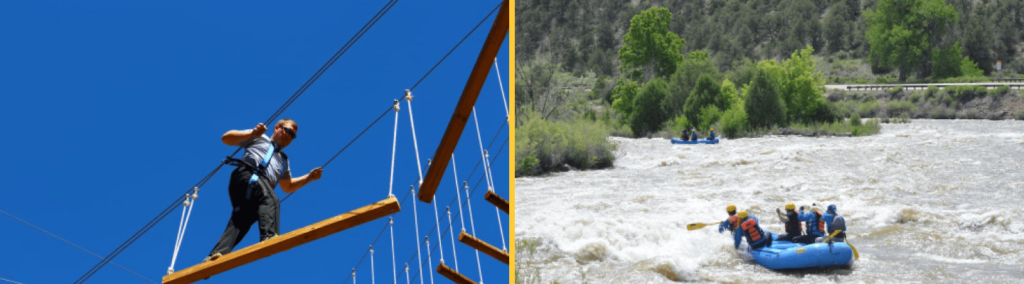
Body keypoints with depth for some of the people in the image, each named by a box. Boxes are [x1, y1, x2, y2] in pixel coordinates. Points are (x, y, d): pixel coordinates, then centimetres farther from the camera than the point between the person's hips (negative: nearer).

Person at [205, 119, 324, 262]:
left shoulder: (283, 160, 43)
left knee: (241, 219, -18)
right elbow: (226, 138, 16)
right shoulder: (259, 138, 25)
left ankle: (217, 253, -36)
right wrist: (252, 134, 0)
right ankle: (269, 236, -57)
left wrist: (309, 177, 30)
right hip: (247, 174, -6)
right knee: (271, 200, -33)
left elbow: (288, 187, 43)